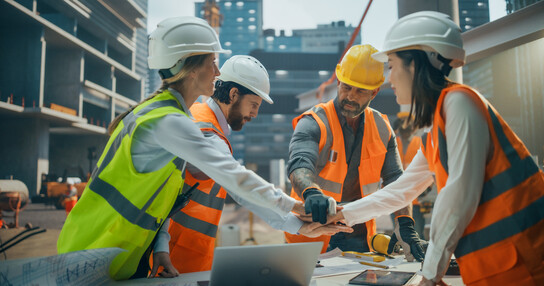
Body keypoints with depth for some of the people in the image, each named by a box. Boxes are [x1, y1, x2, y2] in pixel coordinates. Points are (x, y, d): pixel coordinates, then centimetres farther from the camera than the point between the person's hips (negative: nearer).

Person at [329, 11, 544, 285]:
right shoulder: (433, 137, 14)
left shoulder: (458, 100, -13)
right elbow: (400, 190, 23)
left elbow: (461, 191, -20)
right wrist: (342, 214, 27)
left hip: (515, 258, -8)